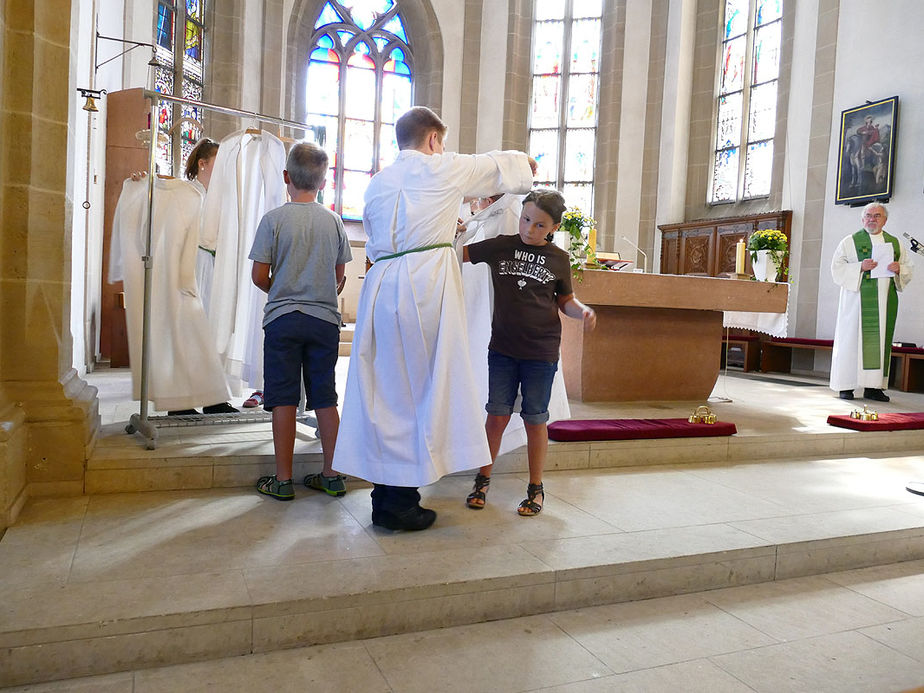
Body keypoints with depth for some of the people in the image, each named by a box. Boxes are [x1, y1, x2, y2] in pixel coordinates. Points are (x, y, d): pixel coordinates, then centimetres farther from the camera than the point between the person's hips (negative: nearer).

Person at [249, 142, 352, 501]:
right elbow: (339, 274, 9)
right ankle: (331, 475, 16)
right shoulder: (334, 221, 3)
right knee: (325, 398, 9)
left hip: (283, 319, -2)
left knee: (283, 399, 3)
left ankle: (283, 479, 9)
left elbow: (259, 275, -5)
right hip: (325, 319, 3)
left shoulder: (274, 219, -6)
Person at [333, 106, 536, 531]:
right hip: (426, 285, -6)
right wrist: (525, 163, 40)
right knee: (421, 387, 0)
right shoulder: (442, 168, 3)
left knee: (386, 386, 10)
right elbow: (498, 167, 17)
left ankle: (385, 493, 19)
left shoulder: (377, 183, 18)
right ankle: (399, 503, 3)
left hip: (381, 284, 6)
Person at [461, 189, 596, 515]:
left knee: (535, 419, 5)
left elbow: (565, 300, 12)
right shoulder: (501, 246, 3)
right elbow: (460, 253, 10)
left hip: (541, 351, 0)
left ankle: (536, 488, 19)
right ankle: (483, 480, 20)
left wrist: (583, 311, -7)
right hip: (502, 347, 1)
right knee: (497, 414, 3)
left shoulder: (559, 259, 4)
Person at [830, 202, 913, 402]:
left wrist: (899, 269, -5)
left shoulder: (895, 243, 17)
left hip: (885, 301, 4)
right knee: (852, 338, -7)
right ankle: (846, 387, -2)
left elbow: (908, 269, 17)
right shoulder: (850, 241, 6)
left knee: (881, 339, 1)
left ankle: (873, 387, 5)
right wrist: (860, 267, -17)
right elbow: (837, 267, -2)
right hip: (858, 299, -4)